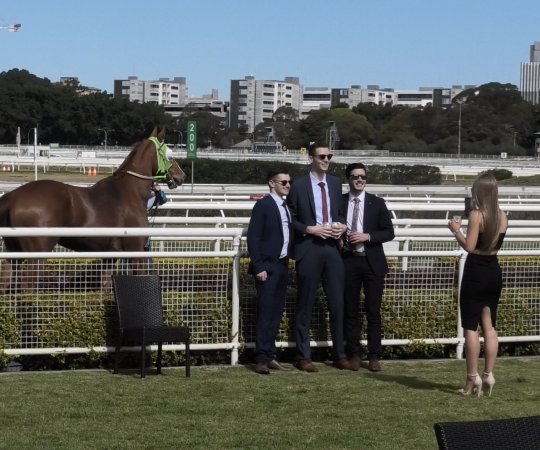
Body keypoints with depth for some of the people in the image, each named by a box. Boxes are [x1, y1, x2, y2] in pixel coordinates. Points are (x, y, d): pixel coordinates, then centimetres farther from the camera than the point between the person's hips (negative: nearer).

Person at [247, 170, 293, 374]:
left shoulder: (286, 207, 14)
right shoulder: (263, 205, -7)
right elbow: (253, 237, -11)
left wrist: (287, 261, 7)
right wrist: (258, 267, -16)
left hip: (282, 265, 7)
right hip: (267, 266, -7)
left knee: (276, 312, 8)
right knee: (265, 313, -7)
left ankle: (269, 356, 13)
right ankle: (261, 359, -5)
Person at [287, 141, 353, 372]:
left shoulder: (335, 183, 11)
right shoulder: (299, 185, -4)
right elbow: (290, 219, -2)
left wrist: (342, 225, 0)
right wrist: (310, 229, -14)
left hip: (332, 248, 4)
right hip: (308, 248, -4)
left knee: (337, 303, 5)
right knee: (305, 305, 3)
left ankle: (339, 354, 15)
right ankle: (304, 356, 10)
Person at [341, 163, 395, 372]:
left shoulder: (377, 203, 5)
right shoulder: (339, 202, 6)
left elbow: (389, 232, 2)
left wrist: (367, 236, -12)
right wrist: (339, 238, -7)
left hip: (372, 262, -1)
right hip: (348, 262, 1)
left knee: (373, 311, 0)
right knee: (351, 311, 4)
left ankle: (374, 356, 5)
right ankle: (354, 354, 12)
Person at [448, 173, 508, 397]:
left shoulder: (476, 215, -15)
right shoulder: (502, 216, 5)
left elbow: (469, 246, -19)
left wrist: (456, 230, -3)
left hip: (476, 272, -6)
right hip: (494, 272, 6)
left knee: (471, 327, 0)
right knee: (489, 326, 11)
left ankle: (473, 379, -1)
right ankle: (488, 375, 11)